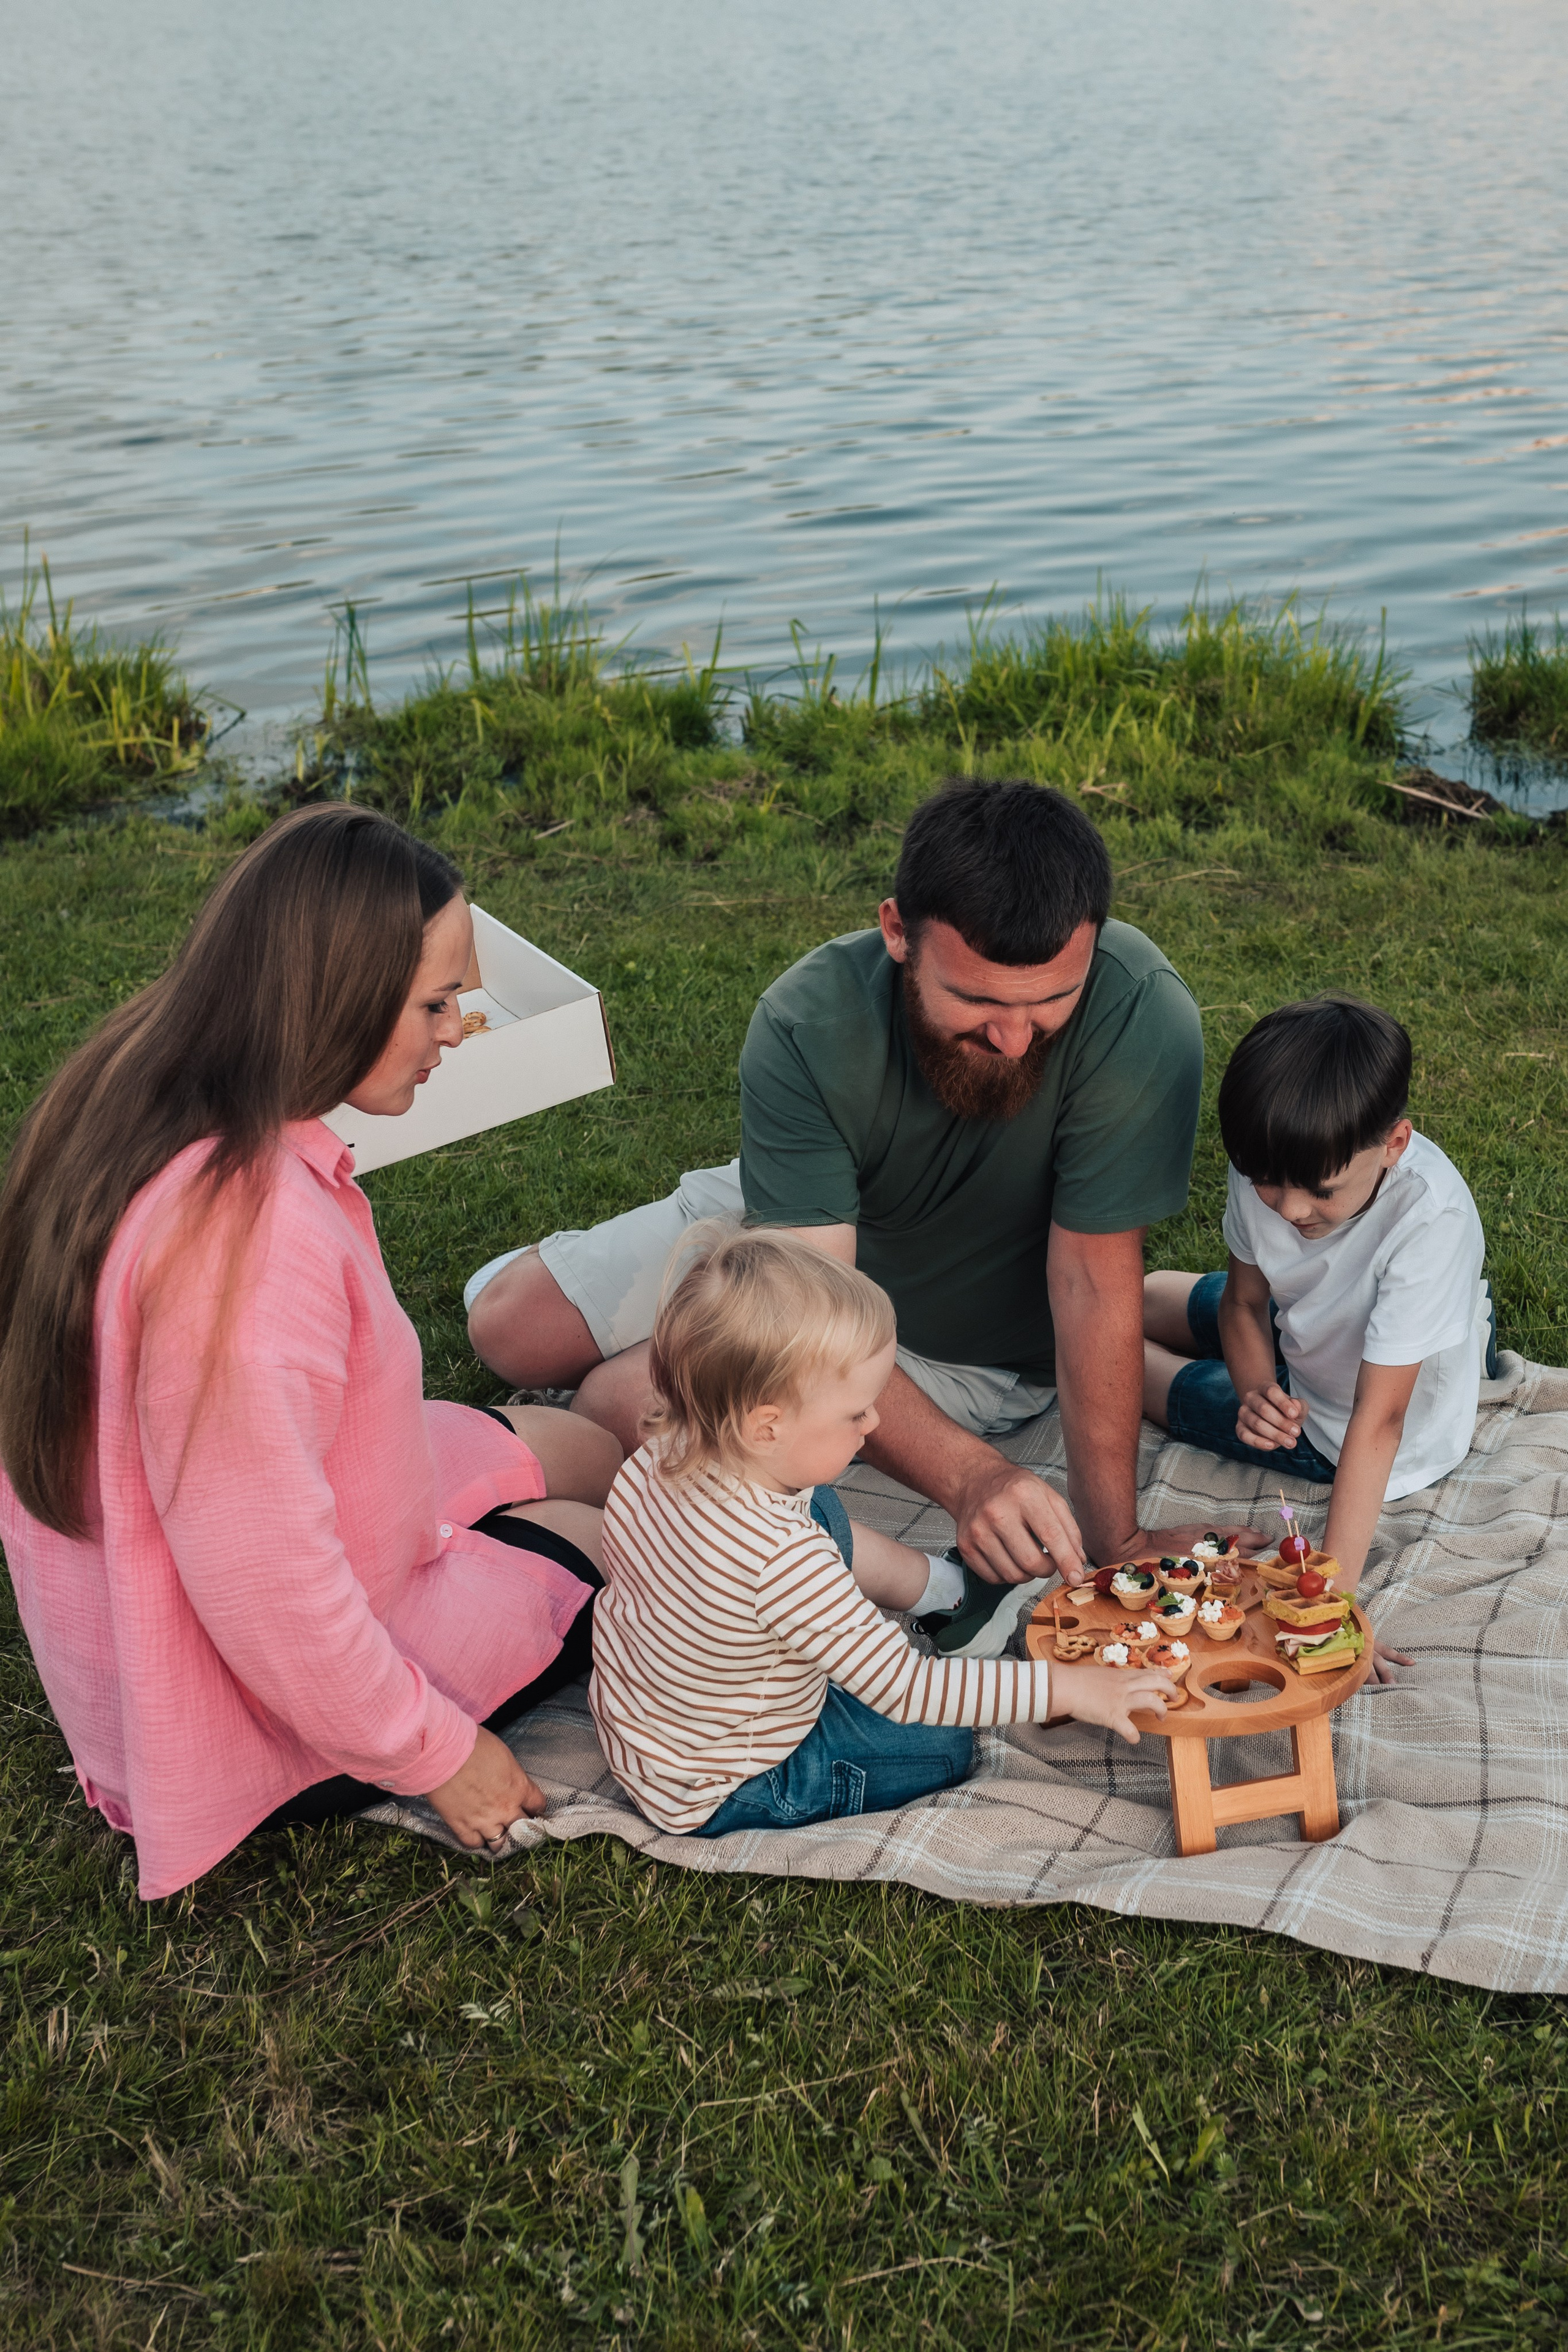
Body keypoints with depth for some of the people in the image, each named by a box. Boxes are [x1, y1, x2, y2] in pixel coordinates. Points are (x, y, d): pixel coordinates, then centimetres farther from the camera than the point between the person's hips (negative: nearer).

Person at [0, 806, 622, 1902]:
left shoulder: (135, 1104, -6)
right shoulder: (249, 1227, -37)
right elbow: (267, 1592, -32)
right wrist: (434, 1753, -18)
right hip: (263, 1722, -9)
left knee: (585, 1449, 18)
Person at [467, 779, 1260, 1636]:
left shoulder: (1141, 1015, -37)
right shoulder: (806, 1024, -32)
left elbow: (1094, 1281, -30)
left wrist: (1115, 1536, -30)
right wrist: (967, 1476, -53)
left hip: (962, 1352, -3)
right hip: (801, 1246, 4)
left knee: (622, 1401, -21)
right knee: (508, 1327, 2)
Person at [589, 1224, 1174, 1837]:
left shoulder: (663, 1455, -17)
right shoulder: (785, 1562, -40)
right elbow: (908, 1689, -34)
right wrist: (1066, 1688, -29)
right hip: (713, 1799, -7)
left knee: (822, 1511, 13)